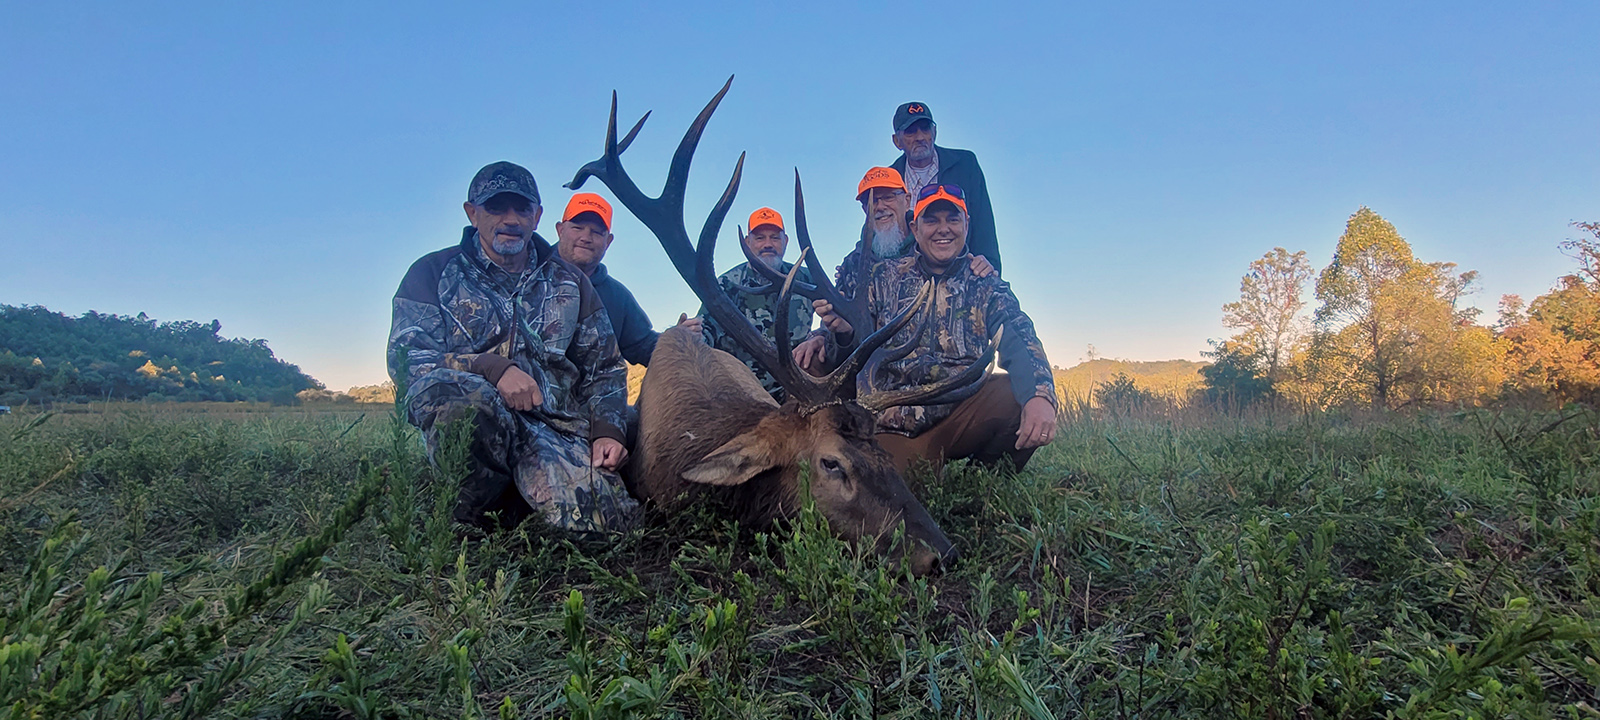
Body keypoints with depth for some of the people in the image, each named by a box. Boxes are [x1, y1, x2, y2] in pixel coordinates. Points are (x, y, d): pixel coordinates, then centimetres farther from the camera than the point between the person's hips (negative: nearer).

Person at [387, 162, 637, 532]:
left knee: (606, 518, -27)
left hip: (555, 425, 3)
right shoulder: (434, 273, 13)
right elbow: (406, 360, -2)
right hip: (470, 420, -2)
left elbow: (604, 367, 23)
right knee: (462, 392, -41)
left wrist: (607, 429, 3)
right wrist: (493, 369, -18)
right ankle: (462, 524, -16)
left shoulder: (569, 282, 22)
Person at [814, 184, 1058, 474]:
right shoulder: (883, 277, 10)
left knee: (1017, 395, -27)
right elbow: (861, 344, 2)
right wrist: (844, 331, -25)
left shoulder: (986, 286, 10)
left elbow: (1019, 341, -7)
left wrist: (1041, 396, -29)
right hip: (891, 430, -1)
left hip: (958, 419, 1)